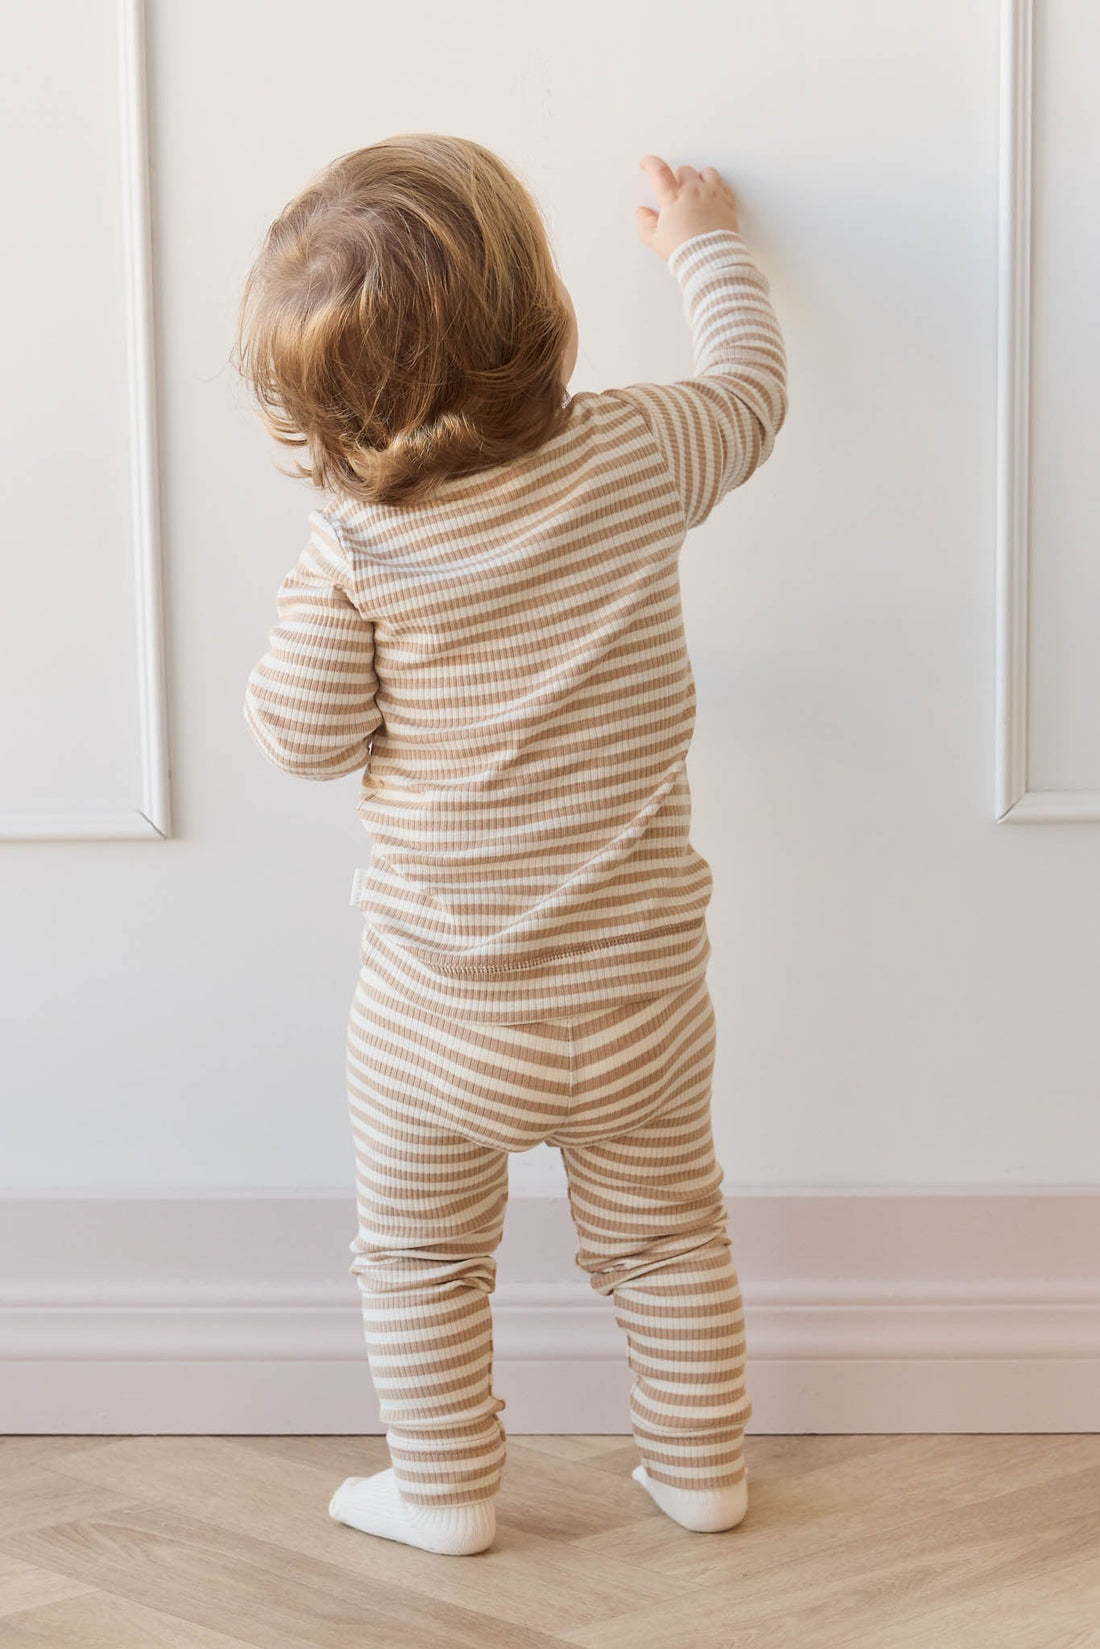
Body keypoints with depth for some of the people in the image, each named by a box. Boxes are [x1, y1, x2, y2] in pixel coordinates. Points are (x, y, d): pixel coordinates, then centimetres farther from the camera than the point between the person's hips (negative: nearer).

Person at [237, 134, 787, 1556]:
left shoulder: (356, 542, -17)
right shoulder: (634, 456, -11)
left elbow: (305, 734, -9)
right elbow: (753, 390, 10)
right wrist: (703, 243, 26)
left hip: (439, 1012, -2)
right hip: (639, 990, 3)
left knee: (420, 1253, 19)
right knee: (666, 1236, 22)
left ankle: (444, 1491, 29)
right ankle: (701, 1469, 34)